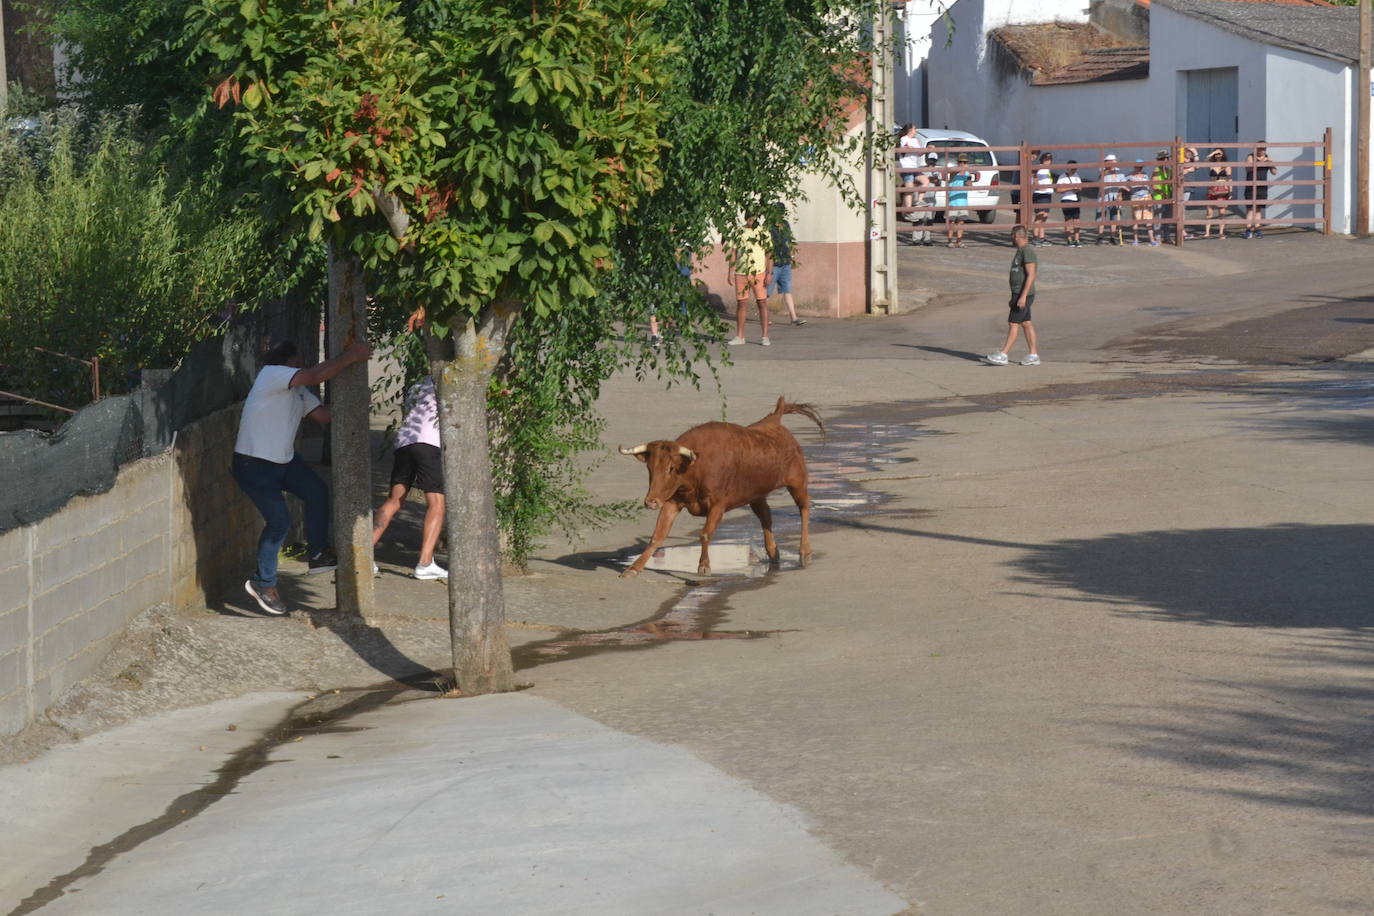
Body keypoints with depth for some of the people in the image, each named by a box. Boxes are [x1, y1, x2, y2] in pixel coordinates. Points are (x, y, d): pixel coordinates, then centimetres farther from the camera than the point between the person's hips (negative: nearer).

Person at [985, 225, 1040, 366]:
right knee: (1026, 323, 10)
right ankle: (1033, 355, 12)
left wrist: (1023, 296, -26)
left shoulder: (1027, 252, -17)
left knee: (1013, 324, -9)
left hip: (1024, 295, -10)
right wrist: (1014, 297, 25)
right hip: (1019, 294, 10)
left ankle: (1003, 355, -10)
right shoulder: (1020, 251, 15)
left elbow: (1031, 275, -22)